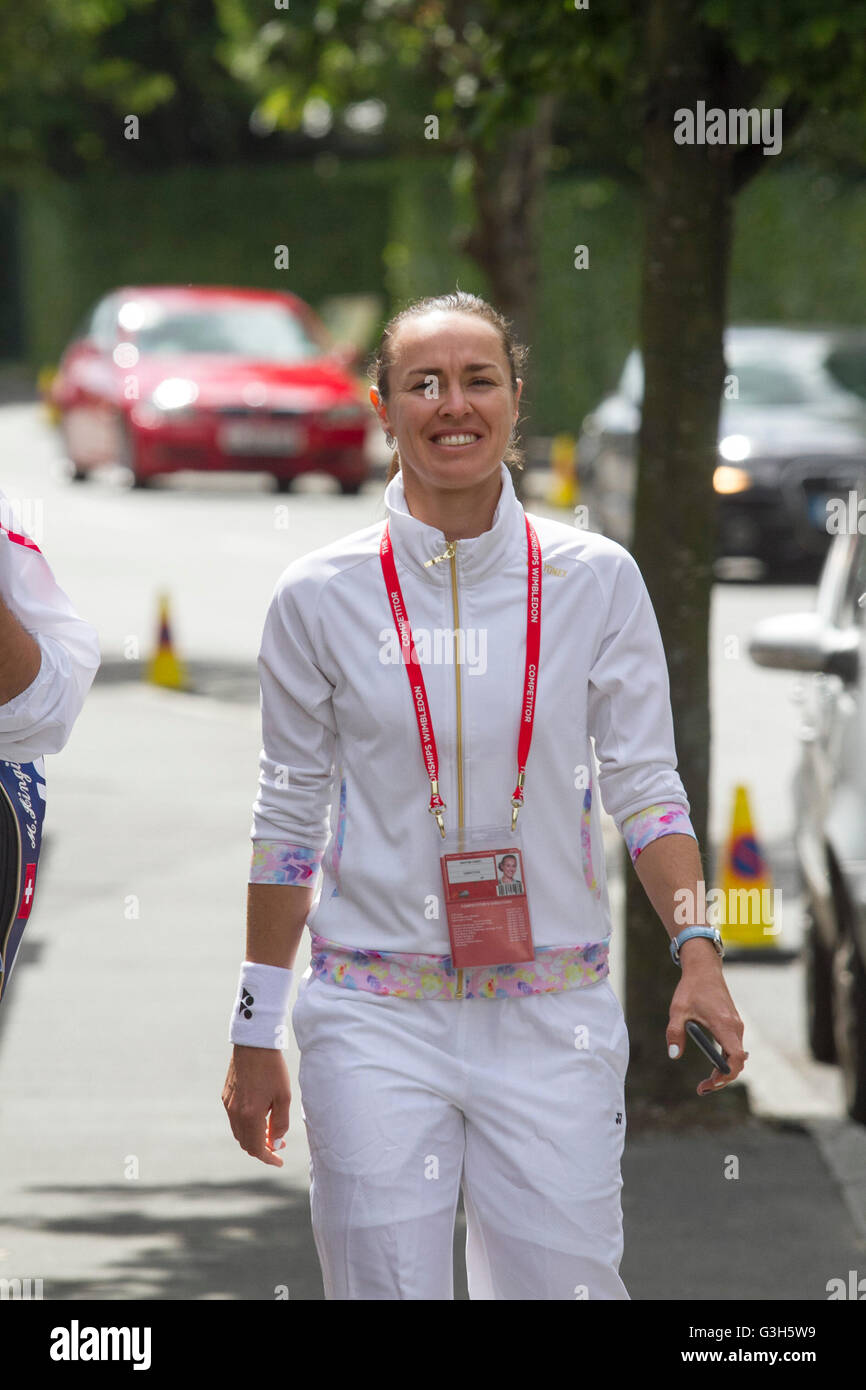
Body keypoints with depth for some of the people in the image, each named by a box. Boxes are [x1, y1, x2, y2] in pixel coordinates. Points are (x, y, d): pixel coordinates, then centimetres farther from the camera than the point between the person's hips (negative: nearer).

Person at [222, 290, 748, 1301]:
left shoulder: (596, 579, 1)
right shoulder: (321, 595, -1)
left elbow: (645, 787, 4)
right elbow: (288, 818, 6)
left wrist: (697, 952, -10)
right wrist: (256, 1034, 6)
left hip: (553, 1021, 1)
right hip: (374, 1019, 0)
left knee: (566, 1282, 0)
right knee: (386, 1287, -2)